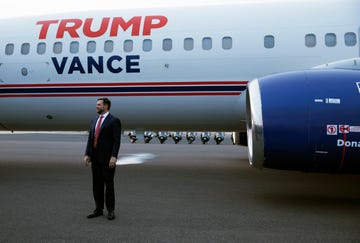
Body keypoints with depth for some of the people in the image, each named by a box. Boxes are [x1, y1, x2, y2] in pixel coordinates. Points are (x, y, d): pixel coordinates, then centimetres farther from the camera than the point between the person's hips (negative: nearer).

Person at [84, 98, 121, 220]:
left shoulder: (114, 121, -6)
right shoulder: (94, 121, 15)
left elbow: (116, 141, -13)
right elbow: (90, 139, 13)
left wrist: (114, 157, -21)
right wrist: (87, 154, 3)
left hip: (107, 159, -6)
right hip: (95, 158, 7)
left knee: (109, 184, 1)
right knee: (96, 184, 9)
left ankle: (111, 210, 11)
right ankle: (98, 209, 18)